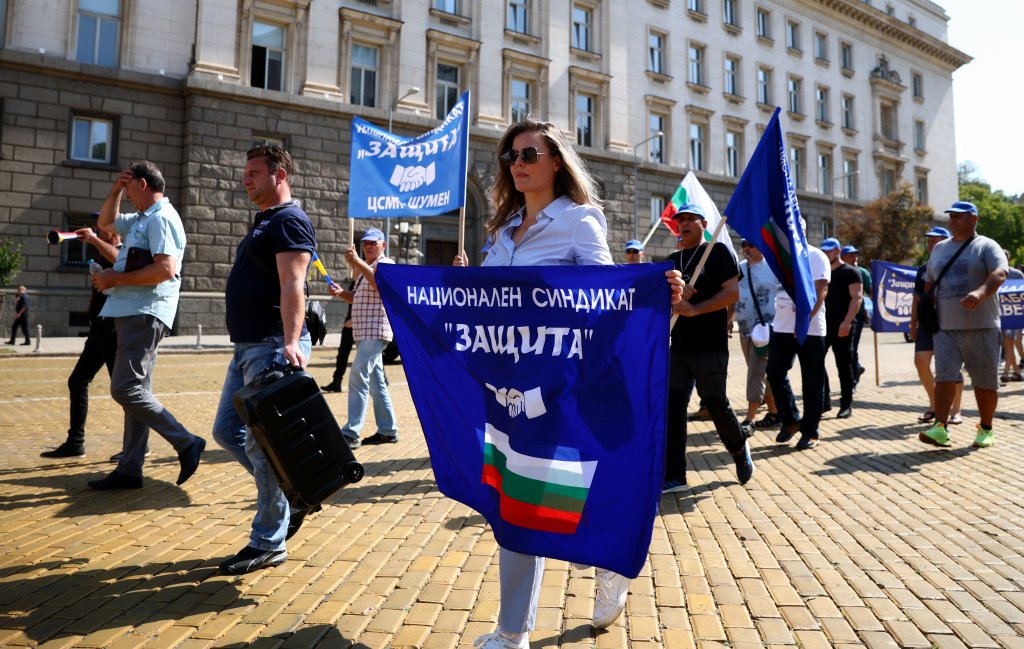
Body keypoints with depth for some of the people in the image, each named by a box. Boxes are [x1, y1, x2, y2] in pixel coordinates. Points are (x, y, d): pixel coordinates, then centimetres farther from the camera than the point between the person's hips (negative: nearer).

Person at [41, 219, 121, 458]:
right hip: (99, 329, 10)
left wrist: (93, 239, -28)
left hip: (114, 330, -10)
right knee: (77, 381, 10)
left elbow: (117, 258, -34)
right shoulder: (102, 258, 20)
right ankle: (75, 443, 17)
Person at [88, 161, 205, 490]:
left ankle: (187, 443, -6)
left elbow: (166, 269, -24)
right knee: (135, 390, 10)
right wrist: (115, 189, 23)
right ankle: (129, 469, 15)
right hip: (133, 313, 10)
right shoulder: (142, 219, 19)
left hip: (145, 313, -10)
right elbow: (106, 222, 37)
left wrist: (115, 279, -15)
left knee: (125, 389, -13)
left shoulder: (160, 218, -12)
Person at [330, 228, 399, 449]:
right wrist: (341, 293, 9)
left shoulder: (385, 264, -7)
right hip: (364, 333, 10)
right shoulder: (366, 268, 22)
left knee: (357, 378, -16)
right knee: (375, 383, 12)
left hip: (376, 332, -10)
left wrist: (357, 263, -35)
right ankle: (388, 430, 19)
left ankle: (351, 433, -16)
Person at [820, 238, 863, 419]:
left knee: (844, 365, -1)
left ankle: (846, 404, 7)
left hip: (842, 326, -6)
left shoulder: (850, 272, -3)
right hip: (822, 324, 6)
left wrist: (847, 321, -24)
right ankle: (824, 400, 10)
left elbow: (857, 297, -13)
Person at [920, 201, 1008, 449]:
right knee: (944, 376, -8)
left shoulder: (987, 246, 0)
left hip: (981, 327, -3)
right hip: (946, 327, 3)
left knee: (985, 381, 5)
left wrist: (981, 292, -36)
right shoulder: (939, 248, 17)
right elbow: (930, 282, 23)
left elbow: (1000, 273, -18)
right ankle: (940, 428, -12)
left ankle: (986, 429, 19)